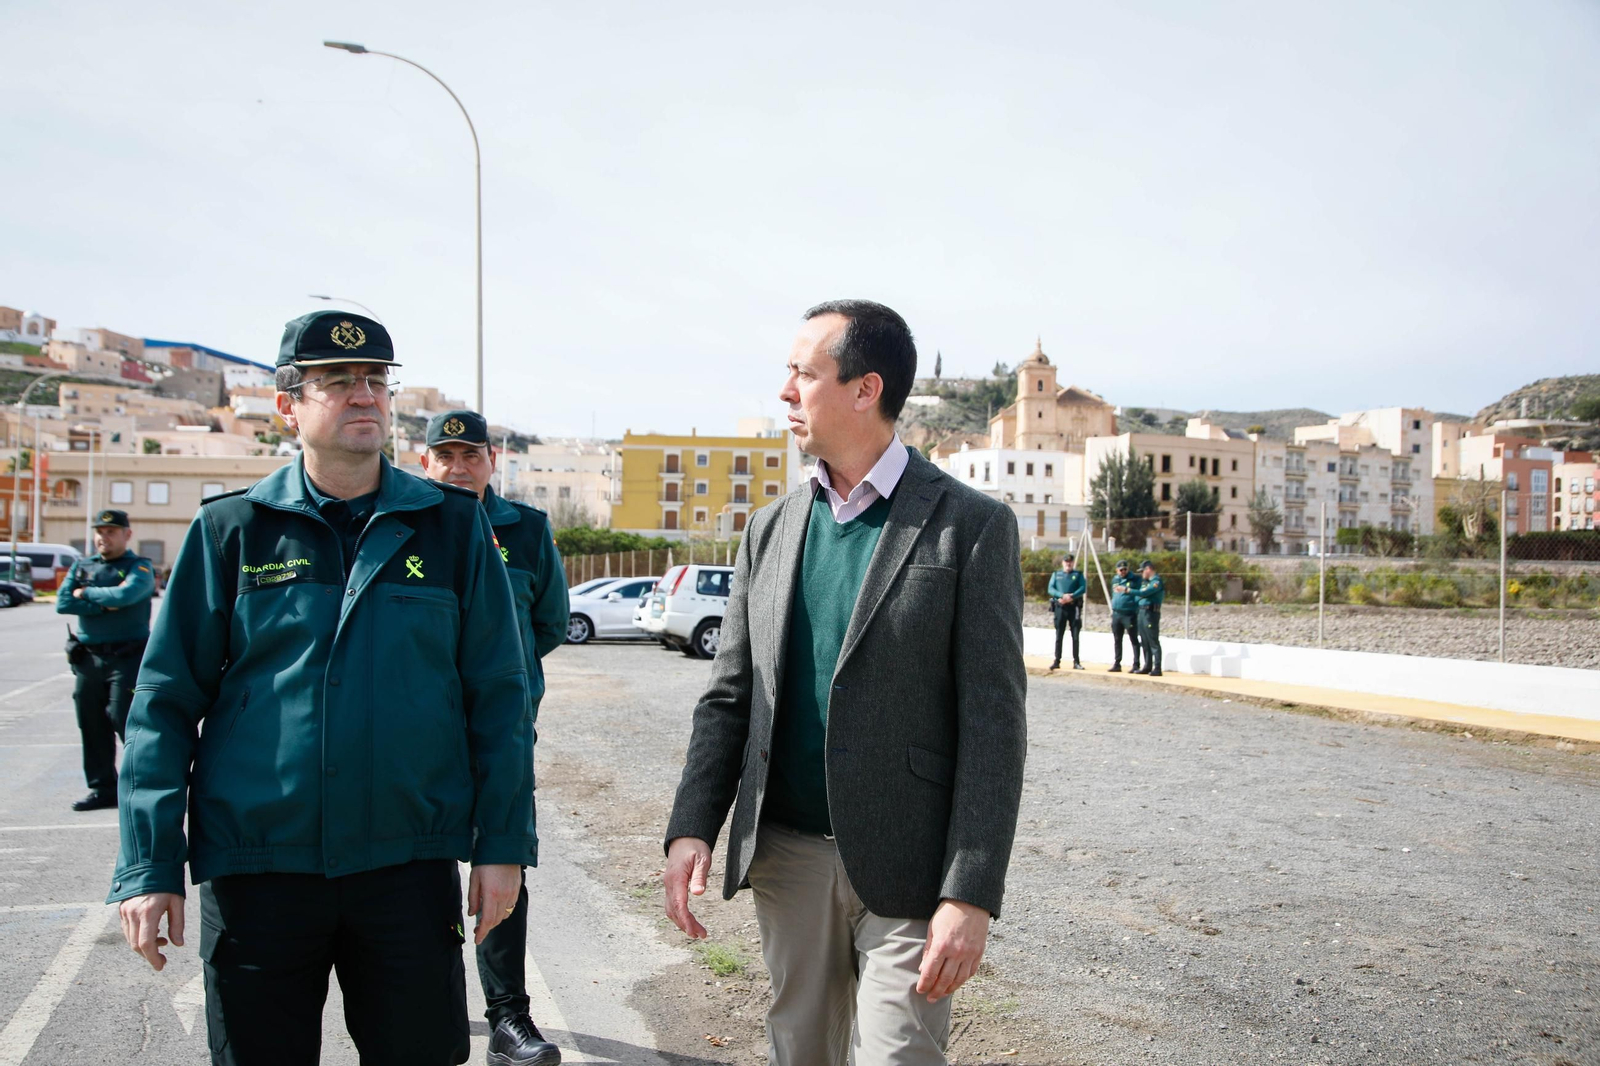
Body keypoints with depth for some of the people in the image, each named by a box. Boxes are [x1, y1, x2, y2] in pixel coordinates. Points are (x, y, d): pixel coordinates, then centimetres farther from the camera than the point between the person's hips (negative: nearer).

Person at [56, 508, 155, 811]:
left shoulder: (139, 567, -3)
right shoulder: (81, 565, 13)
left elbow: (125, 595, -23)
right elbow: (63, 603, -1)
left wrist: (86, 593, -7)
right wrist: (105, 605, -11)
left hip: (127, 659, -6)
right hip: (88, 658, 6)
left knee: (126, 722, -9)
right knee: (92, 726, 9)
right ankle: (103, 789, 19)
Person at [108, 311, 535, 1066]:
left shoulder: (451, 525, 3)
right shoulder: (231, 529, 2)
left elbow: (497, 695, 3)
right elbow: (165, 703, 2)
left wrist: (502, 843, -2)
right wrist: (149, 866, -3)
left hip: (410, 861, 0)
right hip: (255, 863, 0)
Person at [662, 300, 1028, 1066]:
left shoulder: (970, 527, -7)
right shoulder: (771, 530, 9)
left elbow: (994, 721, -10)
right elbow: (729, 695, 10)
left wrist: (971, 894, -15)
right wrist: (692, 828, -4)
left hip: (904, 867, -5)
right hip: (786, 857, 5)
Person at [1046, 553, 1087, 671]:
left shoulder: (1078, 574, 7)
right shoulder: (1056, 574, 11)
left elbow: (1083, 588, -5)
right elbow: (1050, 589, 1)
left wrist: (1071, 596, -19)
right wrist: (1062, 595, -16)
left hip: (1074, 607, -1)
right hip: (1060, 607, 1)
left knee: (1075, 636, 1)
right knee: (1058, 636, 2)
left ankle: (1076, 662, 6)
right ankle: (1057, 661, 5)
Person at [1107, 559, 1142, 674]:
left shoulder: (1134, 579, -3)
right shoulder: (1115, 580, 16)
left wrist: (1126, 590, -16)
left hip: (1130, 614, -6)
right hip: (1116, 614, 6)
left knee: (1134, 640, -4)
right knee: (1117, 640, 10)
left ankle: (1136, 665, -4)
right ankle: (1117, 664, 16)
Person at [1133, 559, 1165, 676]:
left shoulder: (1157, 582, -10)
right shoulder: (1145, 582, 18)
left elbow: (1144, 593, -22)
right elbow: (1138, 596, 22)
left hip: (1151, 613, -9)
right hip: (1142, 612, 9)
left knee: (1153, 642, -11)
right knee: (1144, 642, 12)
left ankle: (1157, 669, -13)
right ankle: (1148, 666, 19)